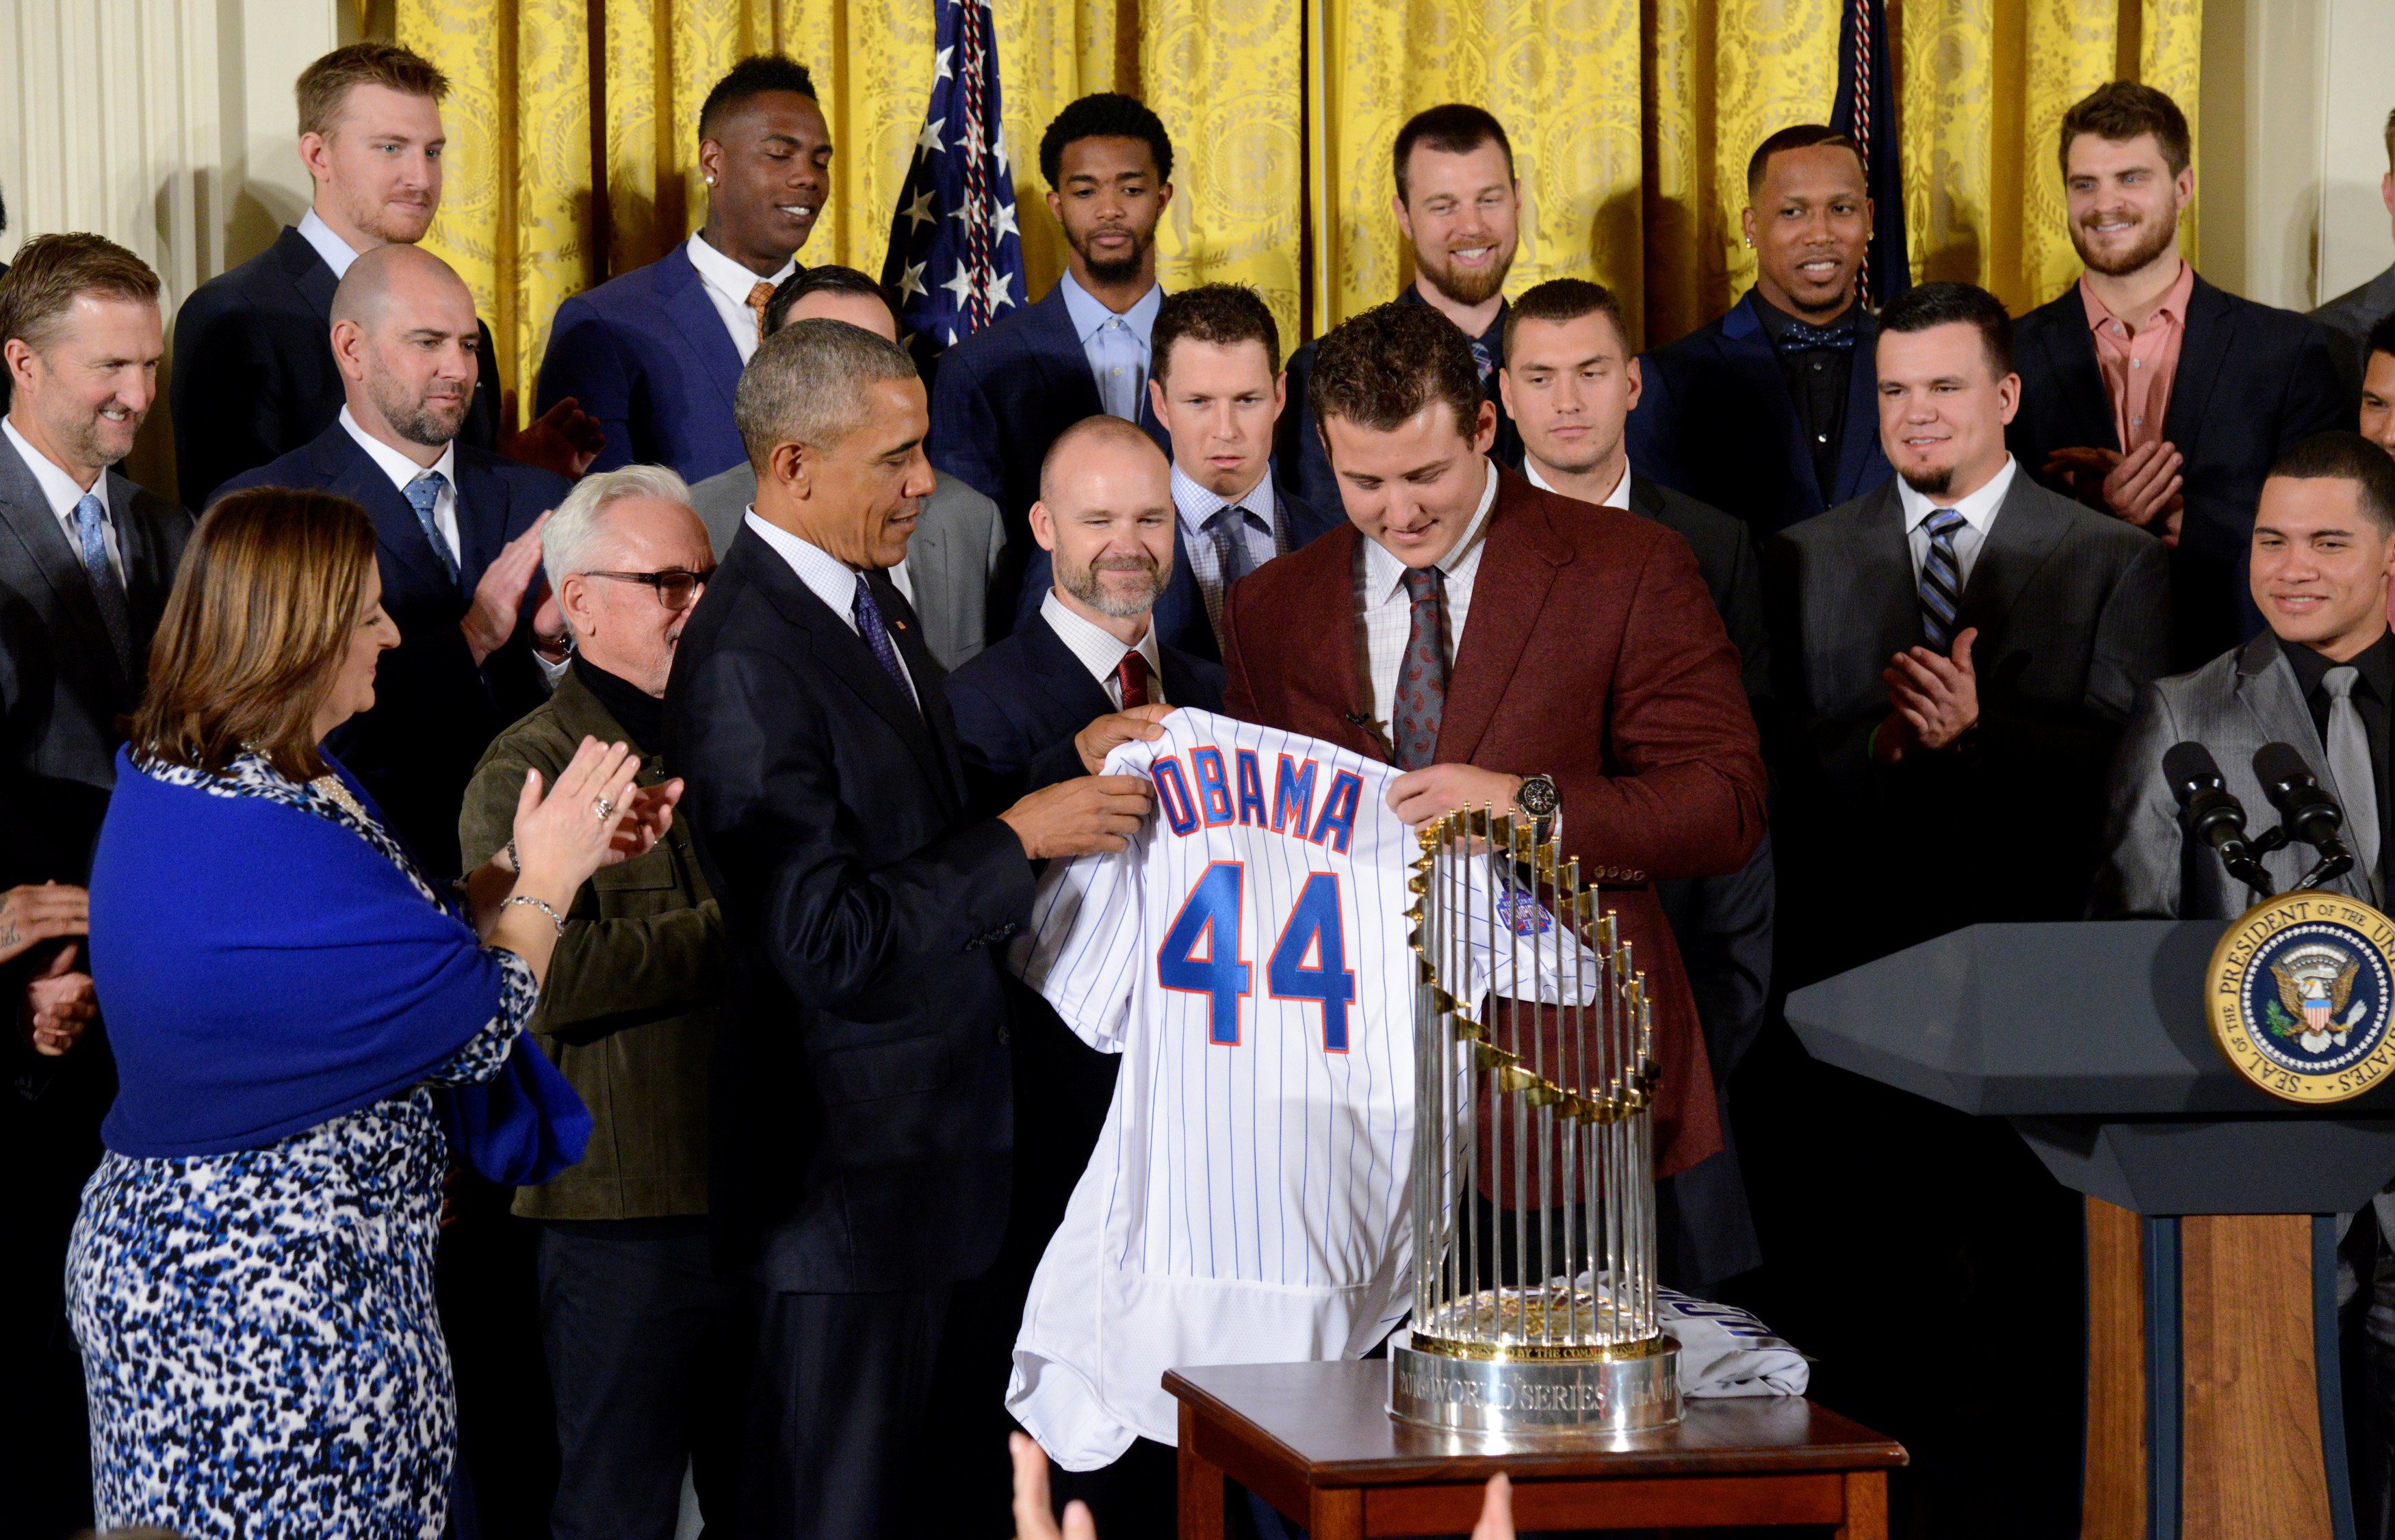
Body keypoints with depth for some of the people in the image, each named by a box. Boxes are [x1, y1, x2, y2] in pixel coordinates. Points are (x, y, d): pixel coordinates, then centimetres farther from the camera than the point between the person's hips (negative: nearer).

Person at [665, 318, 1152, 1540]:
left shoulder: (871, 602, 11)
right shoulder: (744, 660, -20)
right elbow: (829, 937, -23)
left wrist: (1067, 769, 8)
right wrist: (1017, 837, -18)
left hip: (926, 1130, 9)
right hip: (847, 1153, -9)